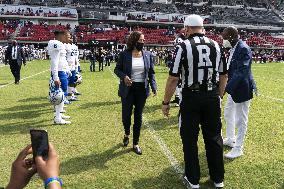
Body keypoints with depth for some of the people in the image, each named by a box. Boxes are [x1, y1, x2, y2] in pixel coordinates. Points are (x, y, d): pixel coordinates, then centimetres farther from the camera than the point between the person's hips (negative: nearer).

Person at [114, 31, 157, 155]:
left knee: (138, 117, 7)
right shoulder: (124, 54, -4)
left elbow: (151, 72, 6)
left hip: (142, 89, 2)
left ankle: (135, 144, 21)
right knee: (126, 115, 2)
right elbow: (117, 69, 3)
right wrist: (124, 76, -18)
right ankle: (127, 134, 38)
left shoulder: (148, 55, 2)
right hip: (128, 89, -1)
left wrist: (153, 87, -6)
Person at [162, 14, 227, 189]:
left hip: (191, 98, -4)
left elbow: (174, 78, -12)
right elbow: (224, 76, 10)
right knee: (214, 137, 15)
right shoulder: (216, 46, 5)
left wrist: (166, 102, -3)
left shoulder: (183, 47, -9)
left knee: (190, 139, 10)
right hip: (212, 98, 4)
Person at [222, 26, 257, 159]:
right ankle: (230, 139, 41)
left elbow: (241, 72, -28)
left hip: (242, 89, -10)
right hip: (234, 88, 10)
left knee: (241, 120, 2)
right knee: (228, 115, 23)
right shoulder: (234, 48, 8)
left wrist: (226, 88, -32)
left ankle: (238, 148, 16)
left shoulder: (243, 49, -21)